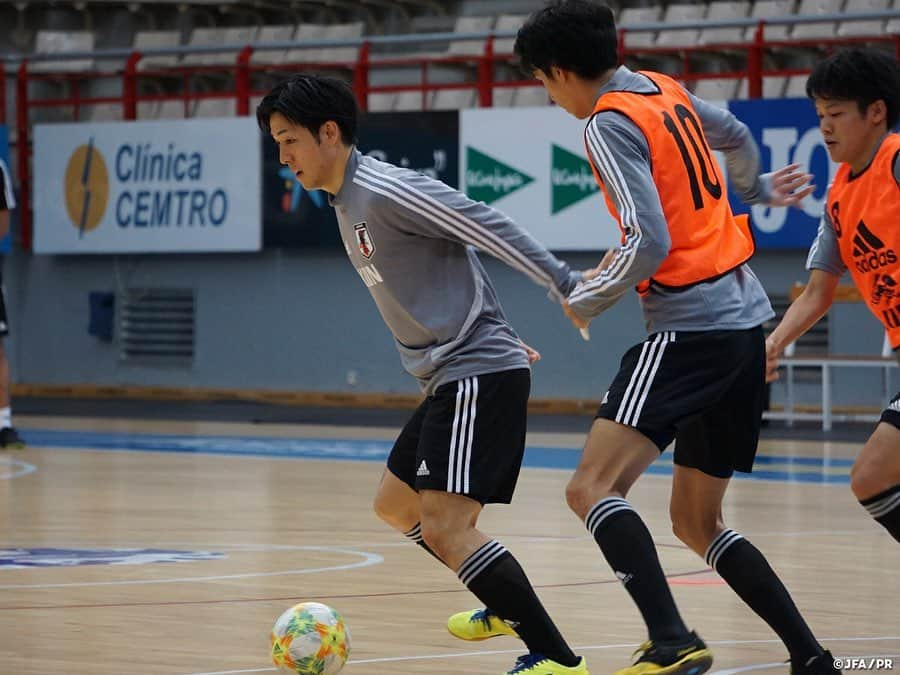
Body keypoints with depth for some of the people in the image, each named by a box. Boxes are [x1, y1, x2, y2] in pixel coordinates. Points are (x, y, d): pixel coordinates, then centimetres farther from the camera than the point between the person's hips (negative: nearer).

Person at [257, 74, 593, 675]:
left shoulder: (384, 191, -15)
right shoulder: (347, 204, 16)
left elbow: (483, 225, -18)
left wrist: (567, 284, -20)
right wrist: (499, 337, 27)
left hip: (478, 376, -11)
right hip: (448, 378, 11)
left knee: (444, 526, -19)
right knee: (395, 505, 21)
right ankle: (512, 608, 31)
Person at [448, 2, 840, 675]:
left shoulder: (611, 123, -11)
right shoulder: (666, 90, 14)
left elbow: (649, 245, -19)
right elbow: (736, 136, 34)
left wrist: (587, 300, -2)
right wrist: (755, 190, 56)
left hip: (691, 327, -9)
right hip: (745, 317, 9)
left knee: (593, 488, -18)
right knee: (696, 521, 16)